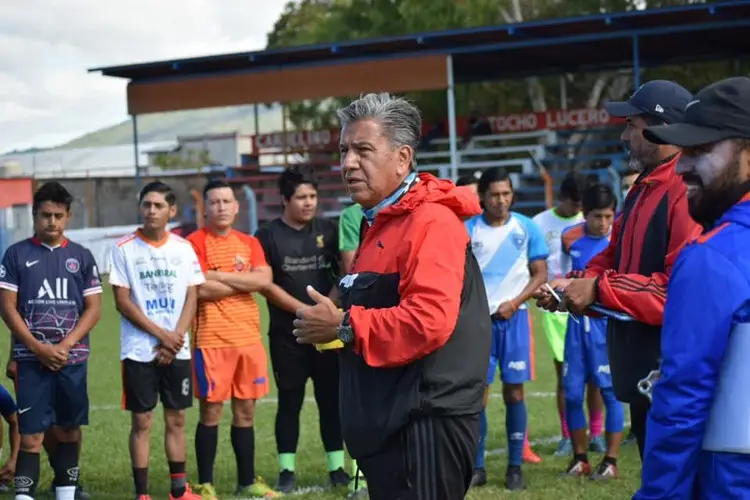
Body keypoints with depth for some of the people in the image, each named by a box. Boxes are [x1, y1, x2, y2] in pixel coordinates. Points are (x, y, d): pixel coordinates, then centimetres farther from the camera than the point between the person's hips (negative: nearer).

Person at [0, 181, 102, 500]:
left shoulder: (82, 256, 7)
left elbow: (93, 309, 4)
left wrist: (64, 346, -9)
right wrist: (38, 347, -12)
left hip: (73, 358, 2)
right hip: (30, 359, -2)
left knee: (70, 429, 9)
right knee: (31, 435, -5)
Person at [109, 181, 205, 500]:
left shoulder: (183, 248, 6)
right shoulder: (124, 249, -2)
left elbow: (191, 298, 4)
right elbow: (123, 303, -6)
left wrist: (175, 339, -9)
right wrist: (162, 335, -12)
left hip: (178, 350, 3)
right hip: (139, 351, -3)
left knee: (176, 419, 8)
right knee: (142, 421, -1)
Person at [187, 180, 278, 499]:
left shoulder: (249, 243, 11)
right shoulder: (195, 243, -5)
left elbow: (264, 279, -6)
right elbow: (198, 289, -18)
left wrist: (220, 276, -12)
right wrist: (245, 282, -6)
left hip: (249, 337, 5)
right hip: (211, 339, -5)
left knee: (246, 410, 10)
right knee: (211, 412, -1)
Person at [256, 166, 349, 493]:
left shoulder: (328, 231, 6)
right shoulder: (268, 236, -2)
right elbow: (267, 285, -6)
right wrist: (305, 311, -11)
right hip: (287, 334, -2)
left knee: (332, 399, 4)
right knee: (290, 402, 3)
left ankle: (337, 467, 10)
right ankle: (287, 471, 8)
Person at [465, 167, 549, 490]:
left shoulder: (527, 228, 1)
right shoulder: (468, 230, 0)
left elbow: (540, 273, 3)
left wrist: (514, 303, -10)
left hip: (514, 318, 0)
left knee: (514, 392, 3)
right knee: (477, 393, -2)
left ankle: (515, 467, 11)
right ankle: (476, 466, 7)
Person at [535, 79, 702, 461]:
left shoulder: (687, 192, -20)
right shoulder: (644, 188, 15)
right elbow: (614, 258, 22)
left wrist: (598, 289, -22)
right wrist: (571, 285, 2)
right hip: (642, 369, 11)